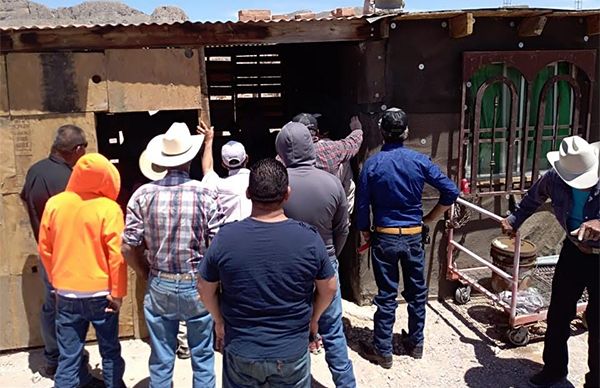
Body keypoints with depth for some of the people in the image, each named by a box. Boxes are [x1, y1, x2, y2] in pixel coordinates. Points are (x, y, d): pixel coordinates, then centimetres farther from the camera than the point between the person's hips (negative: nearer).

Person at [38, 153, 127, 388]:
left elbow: (45, 248, 6)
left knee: (68, 356, 11)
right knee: (110, 350, 16)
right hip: (100, 293, -3)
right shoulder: (109, 208, -15)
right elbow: (117, 255, -15)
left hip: (66, 294, 3)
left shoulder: (54, 203, -3)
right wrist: (118, 292, -7)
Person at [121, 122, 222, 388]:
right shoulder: (205, 194, -11)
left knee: (161, 362, 15)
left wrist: (149, 275, 12)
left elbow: (128, 247, -4)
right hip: (197, 286, -2)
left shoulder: (143, 194, -6)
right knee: (202, 359, 15)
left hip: (159, 287, 2)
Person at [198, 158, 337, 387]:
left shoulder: (225, 238, -15)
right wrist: (313, 319, 16)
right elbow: (328, 289, -2)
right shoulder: (309, 238, -16)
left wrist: (219, 321, 15)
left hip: (241, 353, 1)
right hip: (292, 353, 0)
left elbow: (206, 289, -2)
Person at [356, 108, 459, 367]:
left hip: (384, 237, -1)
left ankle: (382, 351, 15)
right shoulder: (419, 161, -5)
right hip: (413, 237, 2)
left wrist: (365, 233, 9)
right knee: (416, 292, 16)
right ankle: (415, 344, 30)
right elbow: (450, 191, -5)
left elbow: (362, 204, -6)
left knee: (386, 296, 6)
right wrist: (430, 218, 6)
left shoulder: (372, 164, -9)